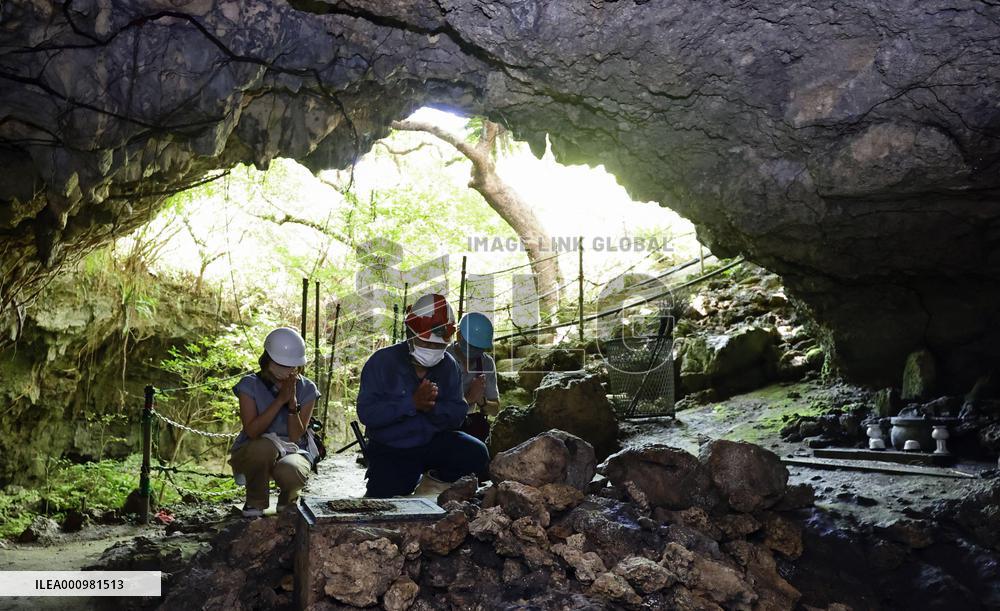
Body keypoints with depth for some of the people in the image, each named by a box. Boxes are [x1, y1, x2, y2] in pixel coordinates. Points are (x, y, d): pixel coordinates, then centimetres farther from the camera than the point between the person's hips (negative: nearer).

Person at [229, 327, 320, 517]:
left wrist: (292, 402, -21)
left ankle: (288, 498, 4)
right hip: (251, 454, -1)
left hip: (293, 453, 1)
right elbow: (252, 431, -17)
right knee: (265, 446, -38)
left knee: (289, 473, -36)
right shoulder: (250, 385, -6)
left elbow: (296, 436, -8)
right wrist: (280, 400, -22)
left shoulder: (306, 389, -2)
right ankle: (255, 503, -11)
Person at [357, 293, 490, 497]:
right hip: (390, 452, -3)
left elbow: (458, 415, -4)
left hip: (434, 442, 3)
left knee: (476, 455, -19)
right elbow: (366, 413, -22)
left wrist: (433, 407, -26)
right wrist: (412, 403, -28)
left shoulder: (448, 366, 1)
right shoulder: (382, 362, -13)